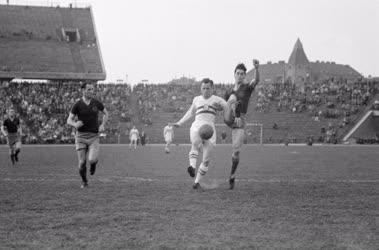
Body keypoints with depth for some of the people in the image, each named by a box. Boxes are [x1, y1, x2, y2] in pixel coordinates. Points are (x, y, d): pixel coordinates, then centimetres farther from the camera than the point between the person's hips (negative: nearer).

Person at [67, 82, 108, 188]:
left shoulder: (97, 103, 1)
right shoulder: (77, 105, -4)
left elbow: (105, 113, 19)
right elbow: (69, 120, -1)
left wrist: (102, 125, 3)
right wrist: (75, 124, -24)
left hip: (94, 136, 0)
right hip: (81, 136, 0)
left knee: (92, 160, -19)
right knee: (82, 162, -3)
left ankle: (93, 163, 20)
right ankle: (84, 181, 23)